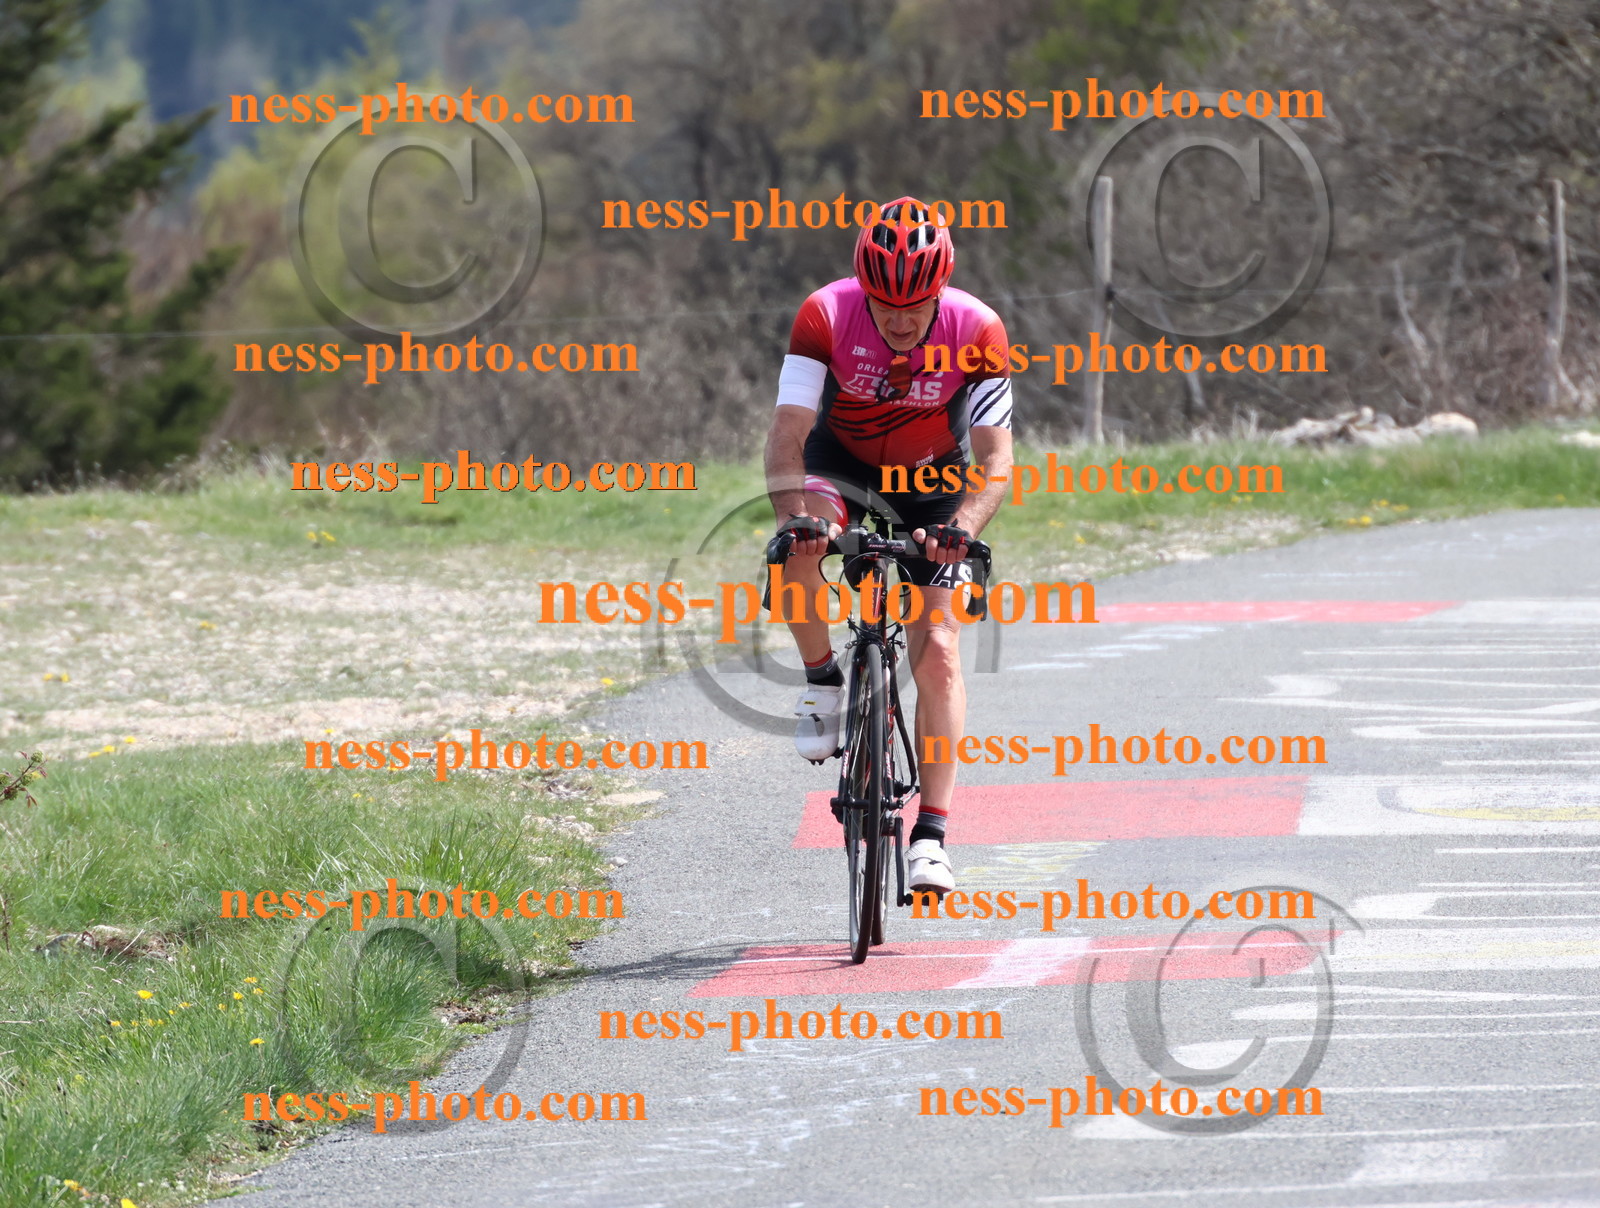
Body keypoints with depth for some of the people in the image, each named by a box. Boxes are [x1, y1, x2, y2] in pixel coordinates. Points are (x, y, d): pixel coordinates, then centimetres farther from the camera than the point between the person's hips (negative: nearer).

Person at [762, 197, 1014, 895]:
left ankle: (931, 835, -10)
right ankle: (822, 678, -6)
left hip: (933, 478, 0)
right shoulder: (826, 316, -28)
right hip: (841, 461, 0)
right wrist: (794, 516, -49)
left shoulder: (976, 331, -27)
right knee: (800, 548, -34)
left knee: (938, 651, -12)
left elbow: (996, 457, -27)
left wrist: (961, 527, -46)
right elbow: (787, 434, -31)